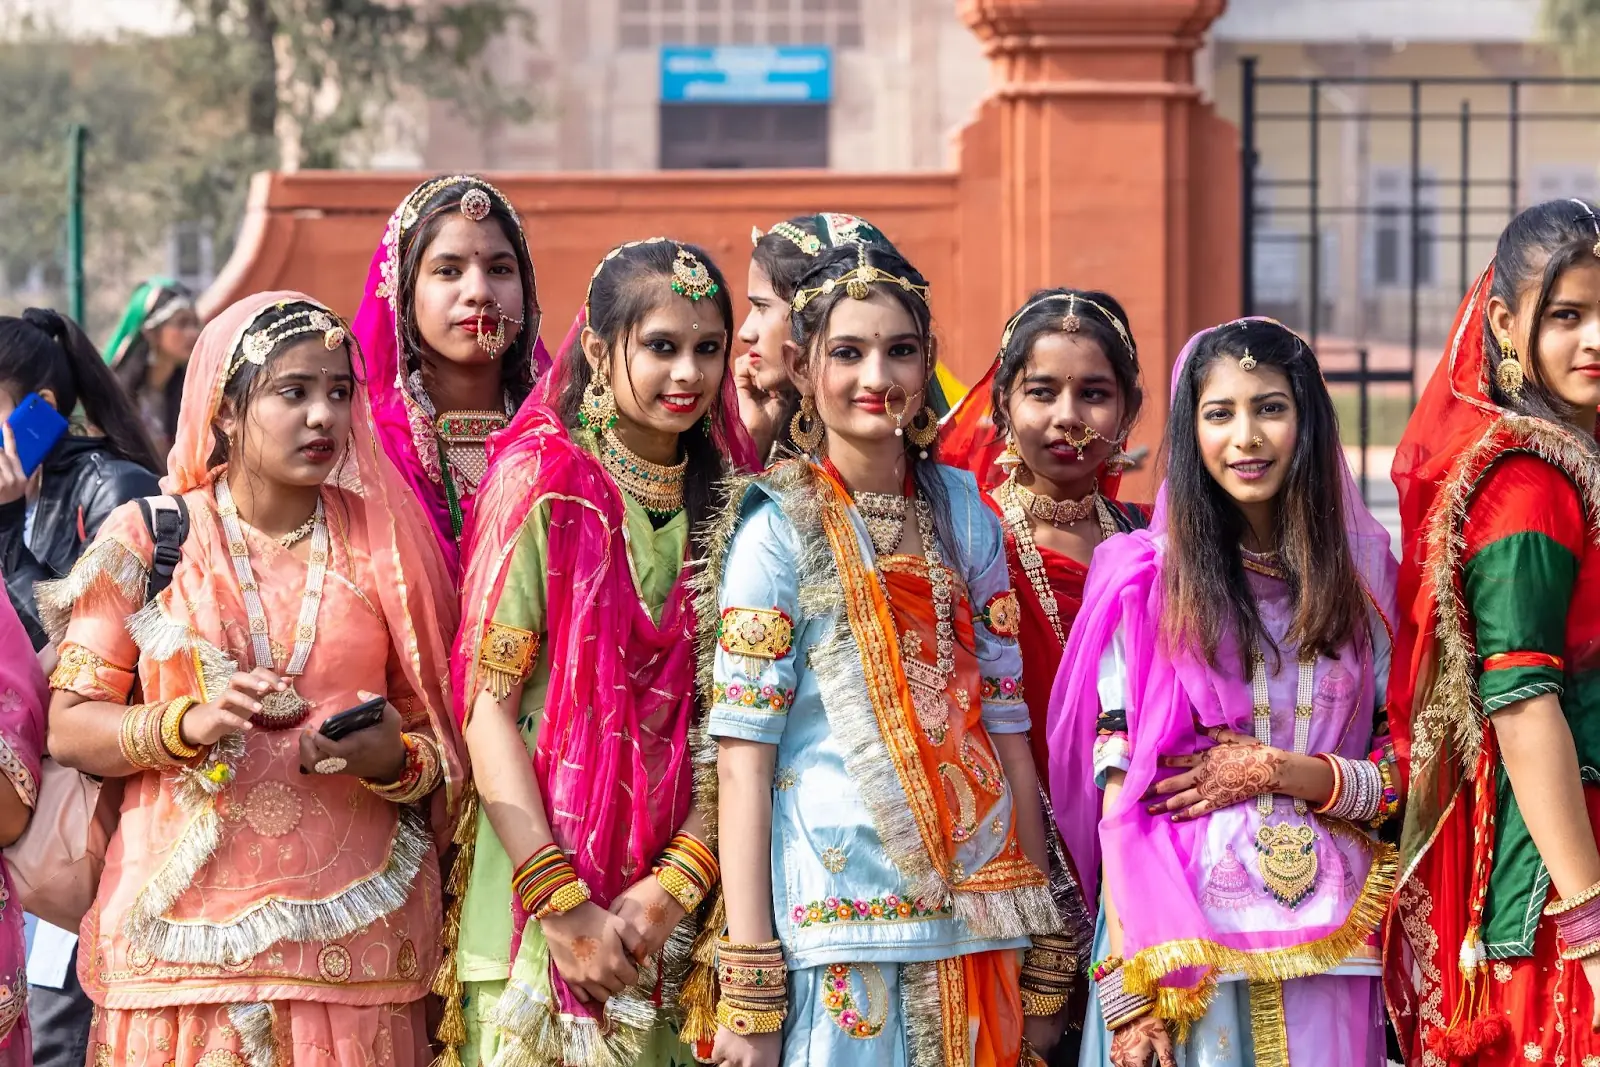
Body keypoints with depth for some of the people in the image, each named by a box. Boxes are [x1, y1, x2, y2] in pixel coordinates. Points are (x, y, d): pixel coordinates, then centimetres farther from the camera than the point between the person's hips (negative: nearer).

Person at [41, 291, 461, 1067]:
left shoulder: (385, 548, 7)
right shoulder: (146, 539, 3)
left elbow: (445, 739, 10)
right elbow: (68, 728, 0)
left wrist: (394, 758, -12)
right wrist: (191, 723, -16)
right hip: (185, 936, -1)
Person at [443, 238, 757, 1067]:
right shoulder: (542, 480, -5)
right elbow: (485, 702, -9)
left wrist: (677, 882, -10)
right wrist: (562, 905, -14)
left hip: (680, 907, 3)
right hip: (536, 901, -3)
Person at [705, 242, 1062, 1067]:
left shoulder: (962, 511, 9)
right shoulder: (779, 528, -4)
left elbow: (1007, 726, 10)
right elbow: (742, 756, -8)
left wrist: (1043, 950, 7)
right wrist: (747, 993, -13)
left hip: (973, 917, 4)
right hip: (834, 928, -4)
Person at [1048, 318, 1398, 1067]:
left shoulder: (1362, 575, 7)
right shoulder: (1144, 579, -1)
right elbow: (1115, 794, -4)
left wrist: (1283, 771, -11)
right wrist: (1126, 991, -11)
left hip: (1330, 943, 2)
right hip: (1184, 937, -2)